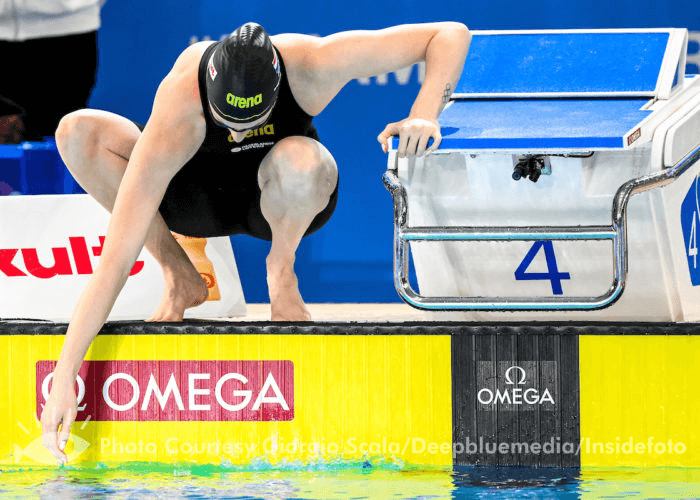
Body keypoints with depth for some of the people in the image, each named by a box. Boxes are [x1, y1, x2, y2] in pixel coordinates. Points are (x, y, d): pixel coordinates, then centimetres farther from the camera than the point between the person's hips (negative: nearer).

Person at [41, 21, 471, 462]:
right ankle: (180, 277, -10)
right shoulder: (176, 115, -38)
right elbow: (117, 257, -41)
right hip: (201, 198, 0)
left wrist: (424, 116, -40)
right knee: (77, 133, -26)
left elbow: (452, 36, -24)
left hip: (285, 199, 0)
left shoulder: (310, 64, -33)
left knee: (301, 159, -39)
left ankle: (281, 271, -7)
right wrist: (65, 375, -46)